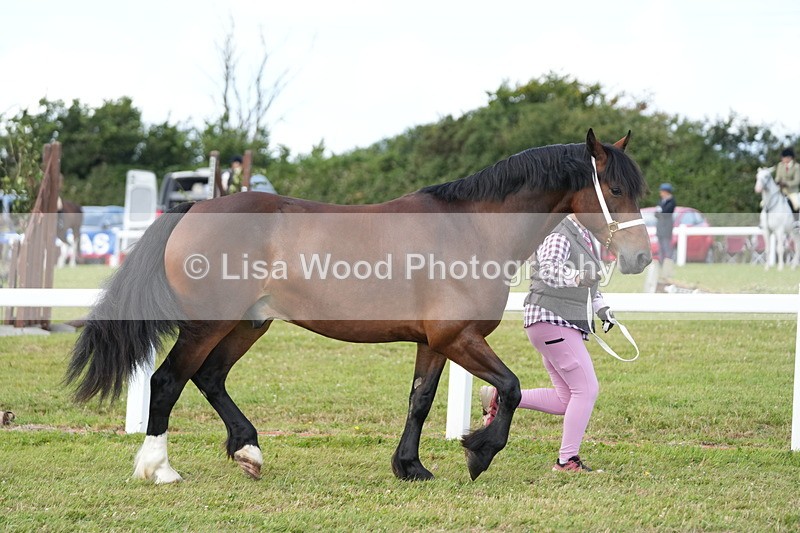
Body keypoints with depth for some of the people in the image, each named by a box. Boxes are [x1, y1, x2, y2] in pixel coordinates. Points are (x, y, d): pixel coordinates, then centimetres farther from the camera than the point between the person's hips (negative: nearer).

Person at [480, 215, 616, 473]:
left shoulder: (584, 238, 17)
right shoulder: (559, 237, -14)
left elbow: (589, 283, 29)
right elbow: (548, 271, -34)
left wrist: (601, 307, 13)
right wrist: (576, 276, -53)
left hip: (564, 327, 10)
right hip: (552, 320, -10)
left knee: (567, 400, 10)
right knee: (586, 389, -11)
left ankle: (501, 397, 14)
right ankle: (567, 460, -7)